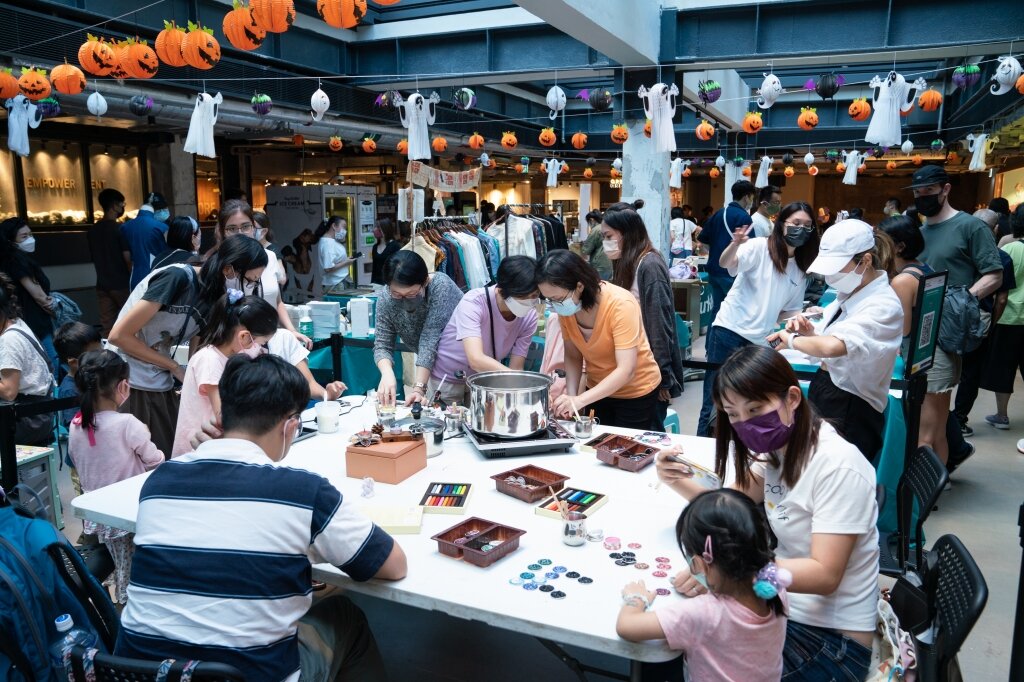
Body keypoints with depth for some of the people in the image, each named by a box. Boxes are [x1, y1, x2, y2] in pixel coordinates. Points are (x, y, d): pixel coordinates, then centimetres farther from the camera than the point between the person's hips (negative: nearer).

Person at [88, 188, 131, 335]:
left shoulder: (92, 231, 8)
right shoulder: (120, 229, -11)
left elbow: (94, 258, 14)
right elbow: (127, 258, -14)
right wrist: (132, 278, -2)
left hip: (102, 284, 6)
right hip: (121, 283, -6)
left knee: (107, 326, 5)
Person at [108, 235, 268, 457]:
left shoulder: (212, 296, 2)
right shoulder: (177, 277, -21)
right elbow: (119, 335, -19)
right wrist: (174, 367, -12)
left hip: (160, 385, 7)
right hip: (129, 385, -7)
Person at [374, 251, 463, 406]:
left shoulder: (441, 287, -28)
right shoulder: (385, 300, -15)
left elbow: (430, 340, -33)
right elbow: (382, 344, -14)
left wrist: (419, 387, -37)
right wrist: (387, 373, -35)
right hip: (434, 365, 4)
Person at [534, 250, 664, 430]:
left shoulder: (620, 305, -31)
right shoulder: (565, 308, -14)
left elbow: (626, 370, -34)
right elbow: (573, 356, -4)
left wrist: (580, 400, -41)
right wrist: (571, 396, -20)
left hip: (636, 392, -5)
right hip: (598, 391, 5)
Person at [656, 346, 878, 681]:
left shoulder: (837, 467, -25)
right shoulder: (778, 447, -1)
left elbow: (824, 575, -27)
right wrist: (679, 483, -13)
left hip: (831, 636, -7)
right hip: (784, 603, 7)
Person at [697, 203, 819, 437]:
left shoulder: (800, 271, 14)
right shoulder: (759, 248, -3)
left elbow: (787, 312, 21)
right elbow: (726, 264, -23)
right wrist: (736, 244, -44)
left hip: (760, 343, 6)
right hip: (729, 332, -6)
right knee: (715, 401, -7)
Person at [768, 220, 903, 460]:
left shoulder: (883, 306, -21)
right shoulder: (851, 293, 5)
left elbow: (832, 346, -38)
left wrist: (792, 339, -20)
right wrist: (809, 331, -6)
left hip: (850, 415, -8)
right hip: (821, 395, 8)